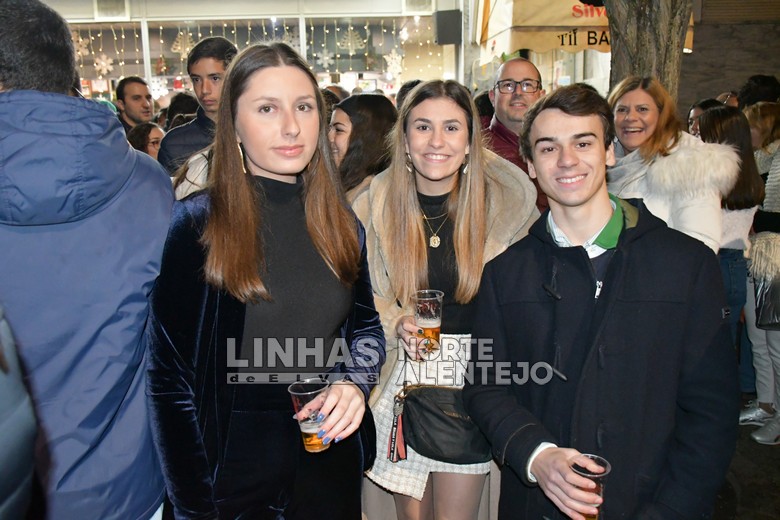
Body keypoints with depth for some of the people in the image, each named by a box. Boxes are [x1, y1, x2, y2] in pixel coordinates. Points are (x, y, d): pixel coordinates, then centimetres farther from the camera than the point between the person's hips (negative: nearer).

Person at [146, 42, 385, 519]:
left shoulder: (342, 225, -1)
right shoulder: (193, 225, -14)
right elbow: (169, 370, -11)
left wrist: (354, 383, -12)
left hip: (330, 455, 4)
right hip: (232, 463, -3)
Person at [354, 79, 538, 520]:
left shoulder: (506, 200, -8)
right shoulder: (375, 205, -5)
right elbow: (365, 295, 4)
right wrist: (398, 323, -12)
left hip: (474, 373, -1)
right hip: (404, 373, 1)